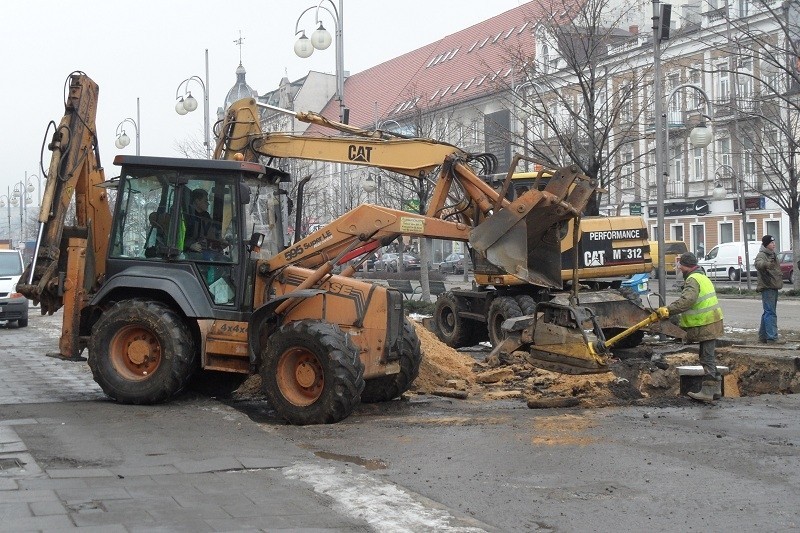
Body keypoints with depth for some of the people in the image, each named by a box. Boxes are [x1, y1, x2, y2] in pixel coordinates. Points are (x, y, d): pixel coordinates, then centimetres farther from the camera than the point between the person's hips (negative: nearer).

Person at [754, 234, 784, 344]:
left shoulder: (772, 255, 18)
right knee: (771, 313, -13)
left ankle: (763, 336, 22)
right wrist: (766, 264, -58)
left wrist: (780, 275, 22)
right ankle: (772, 338, -15)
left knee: (768, 313, 15)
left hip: (773, 287, 10)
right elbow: (758, 263, -38)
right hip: (767, 287, -10)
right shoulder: (761, 255, -13)